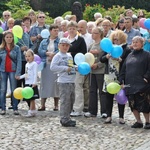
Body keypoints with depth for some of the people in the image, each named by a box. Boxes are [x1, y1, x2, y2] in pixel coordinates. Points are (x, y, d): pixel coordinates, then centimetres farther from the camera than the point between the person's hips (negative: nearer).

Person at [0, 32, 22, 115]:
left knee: (14, 90, 0)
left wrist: (18, 73, -11)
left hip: (12, 71, -2)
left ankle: (15, 109, 4)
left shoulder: (16, 48, 1)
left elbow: (19, 61, -3)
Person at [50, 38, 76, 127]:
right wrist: (65, 68, -18)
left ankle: (66, 118, 23)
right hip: (64, 82, -8)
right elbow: (52, 67, -17)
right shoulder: (58, 56, -6)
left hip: (72, 82, 8)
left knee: (71, 100, 13)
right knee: (65, 100, -7)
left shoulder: (69, 56, 18)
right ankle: (65, 120, -2)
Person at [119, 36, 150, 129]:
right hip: (129, 85, 6)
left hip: (141, 85, -6)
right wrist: (122, 81, 10)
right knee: (133, 104, 4)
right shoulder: (129, 55, 18)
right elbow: (123, 70, 18)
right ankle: (139, 122, 14)